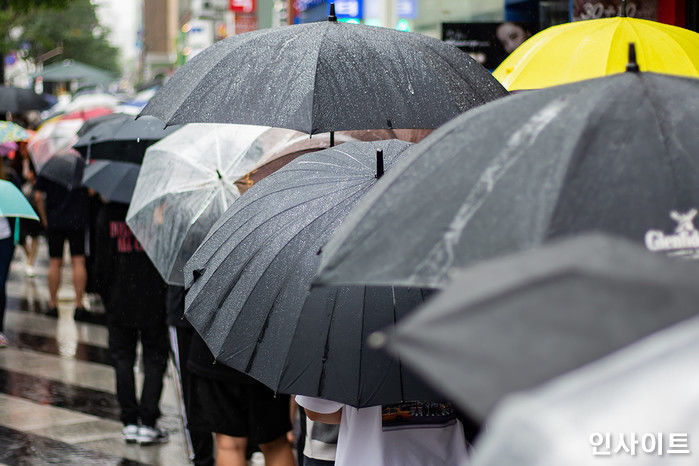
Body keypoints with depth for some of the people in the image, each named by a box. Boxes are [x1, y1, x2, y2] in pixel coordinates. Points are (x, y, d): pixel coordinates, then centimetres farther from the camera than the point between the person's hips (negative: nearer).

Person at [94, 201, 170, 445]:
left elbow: (101, 260, 0)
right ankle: (148, 424, 3)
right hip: (153, 302, -1)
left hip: (119, 302, 1)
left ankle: (130, 423, 10)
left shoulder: (108, 213, -3)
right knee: (155, 358, 8)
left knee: (122, 358, 11)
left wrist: (105, 295, 11)